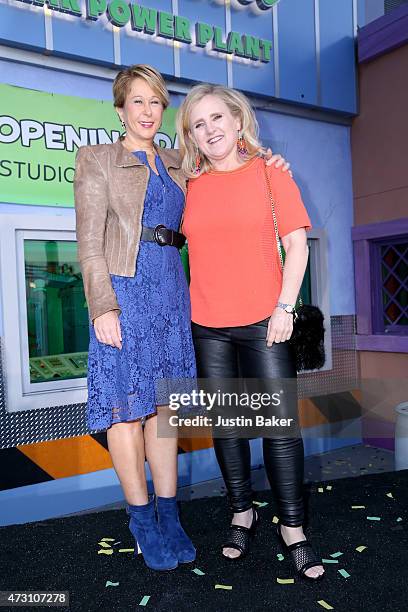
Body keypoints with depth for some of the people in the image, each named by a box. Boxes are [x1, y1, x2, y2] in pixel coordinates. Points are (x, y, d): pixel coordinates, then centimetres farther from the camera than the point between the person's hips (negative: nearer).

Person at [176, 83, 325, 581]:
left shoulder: (270, 172, 3)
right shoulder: (190, 185, 8)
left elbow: (296, 244, -1)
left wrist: (285, 306, -10)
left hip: (264, 322, -2)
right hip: (207, 326, 3)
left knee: (280, 423, -1)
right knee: (226, 424, 10)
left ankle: (292, 527, 15)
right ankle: (242, 513, 28)